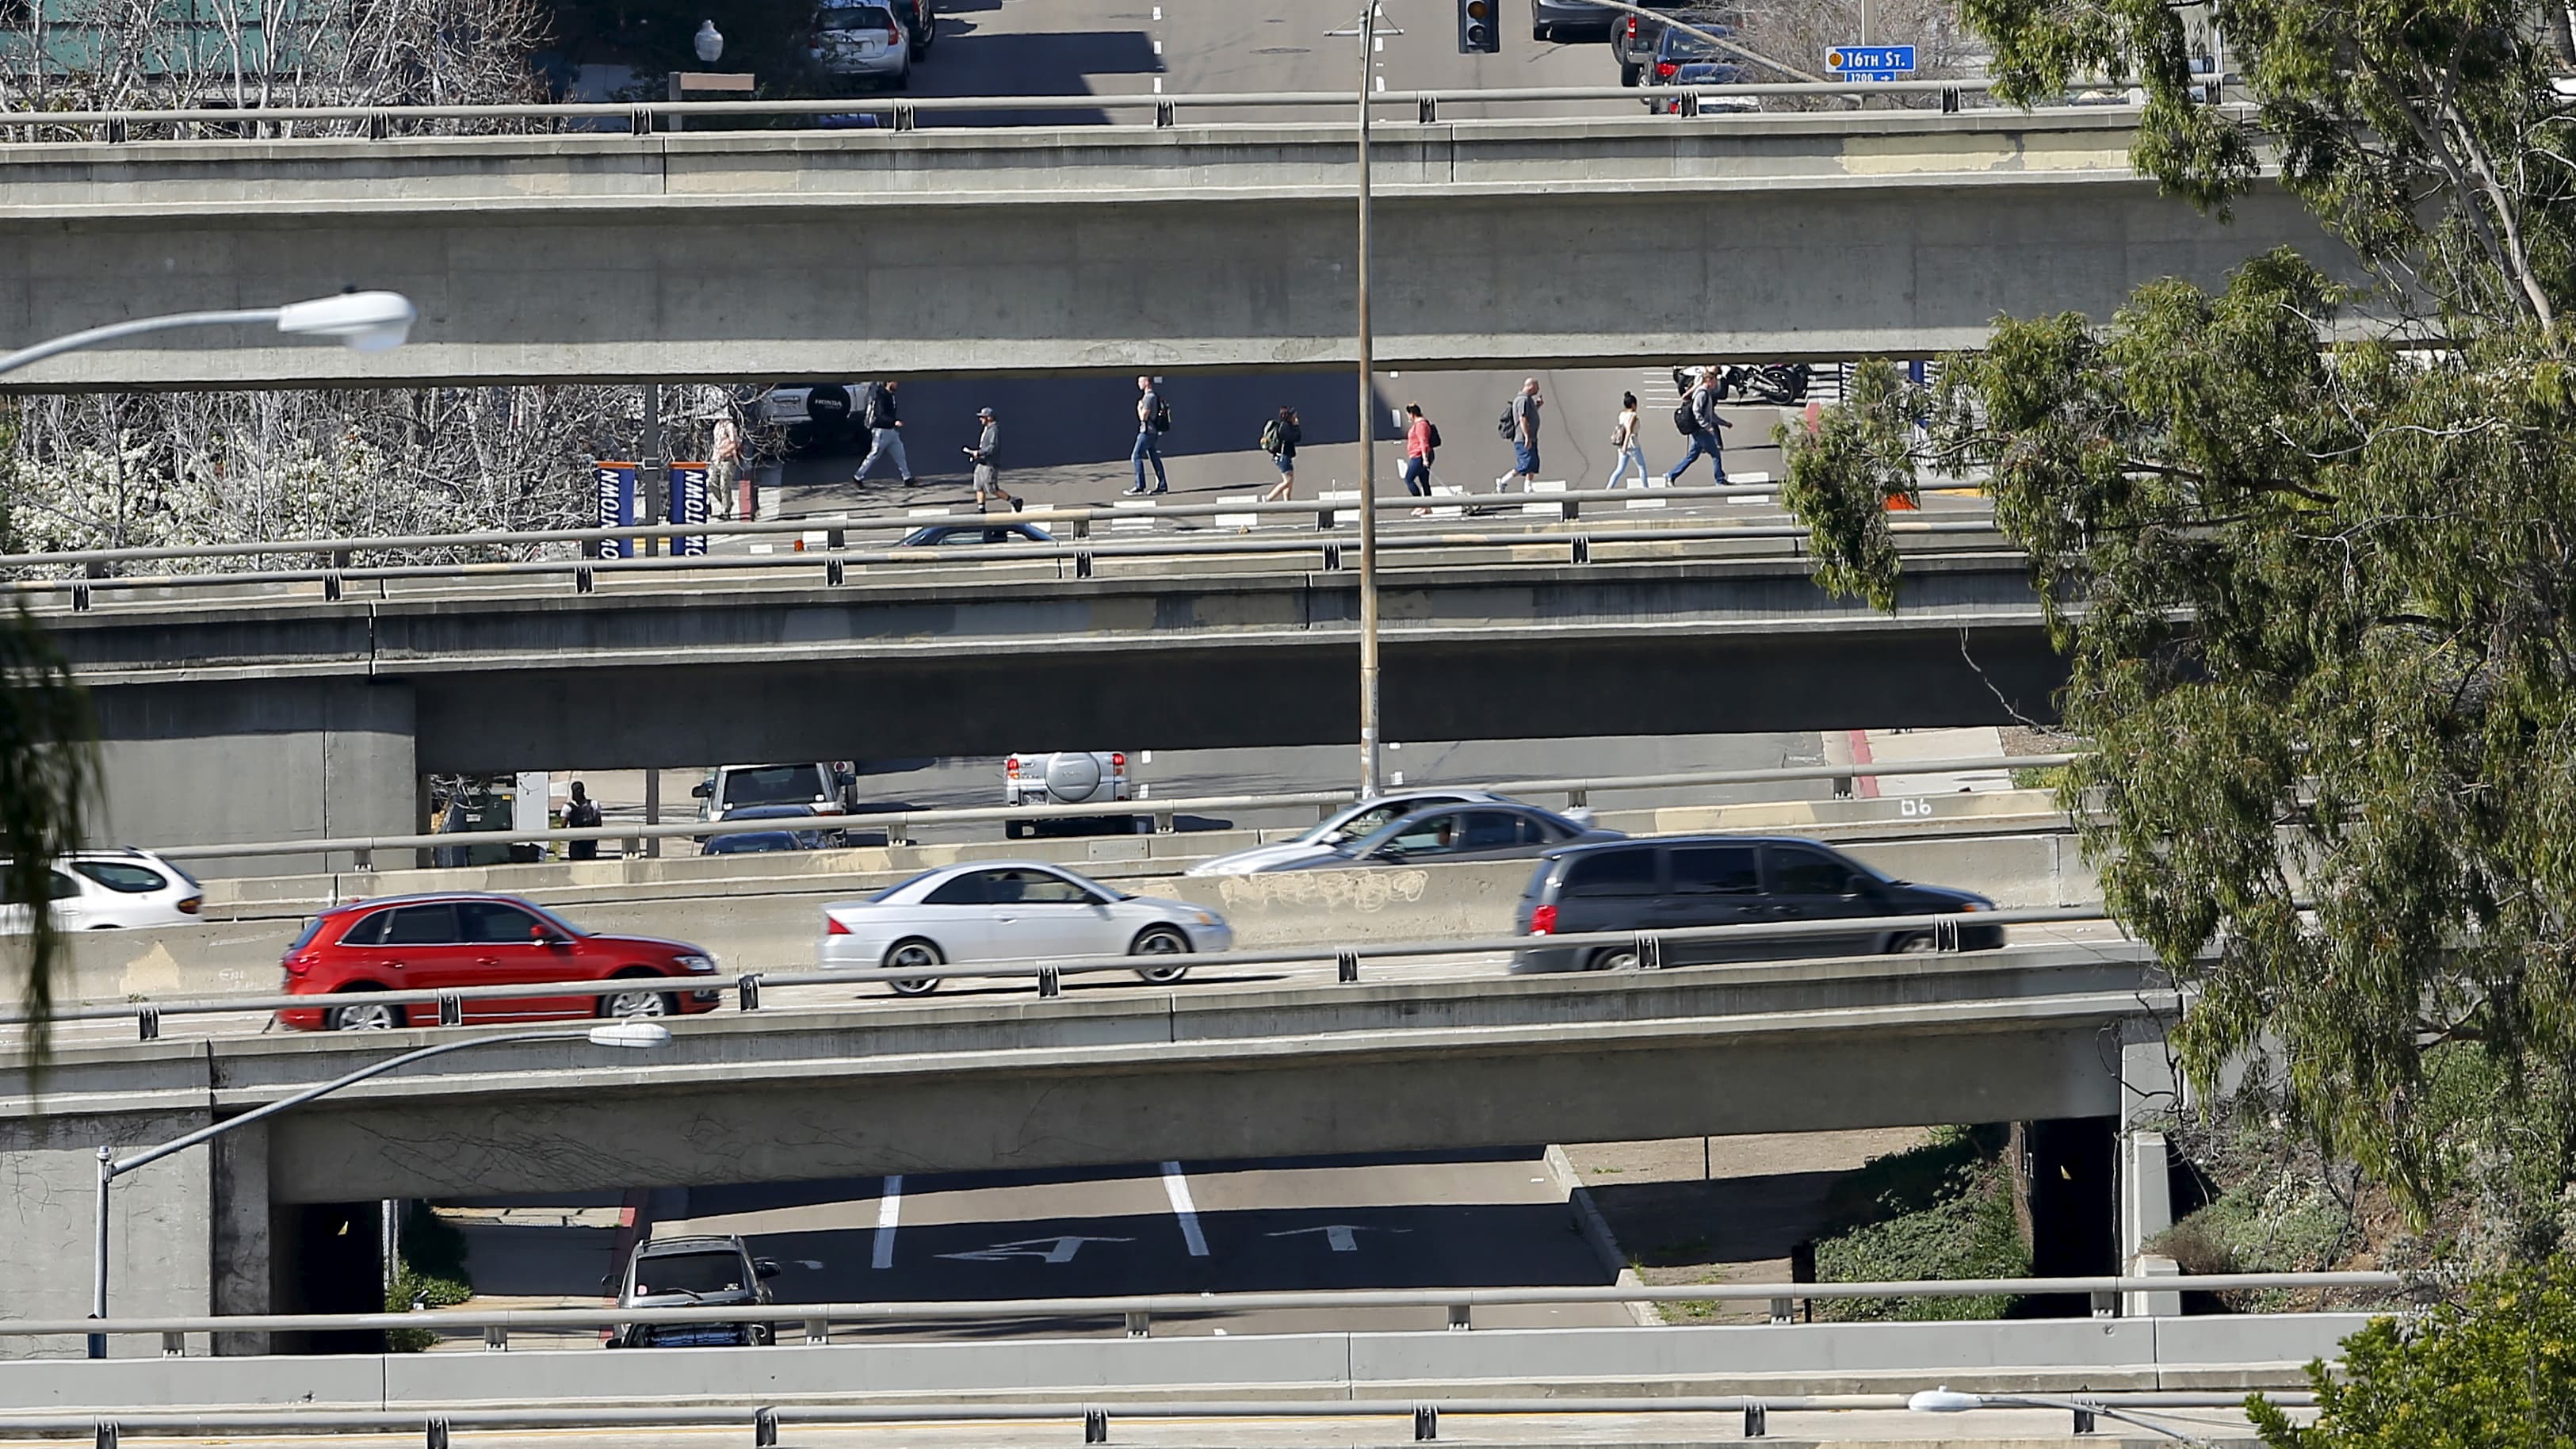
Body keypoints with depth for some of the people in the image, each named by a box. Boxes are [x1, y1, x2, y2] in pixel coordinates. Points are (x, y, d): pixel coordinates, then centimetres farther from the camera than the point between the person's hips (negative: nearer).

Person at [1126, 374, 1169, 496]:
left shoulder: (1149, 397, -16)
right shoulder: (1156, 396, 14)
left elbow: (1143, 416, -17)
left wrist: (1139, 407, 0)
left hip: (1147, 432, -10)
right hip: (1154, 432, 10)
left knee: (1137, 457, -7)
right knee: (1155, 458, 11)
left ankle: (1140, 486, -9)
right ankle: (1162, 486, 11)